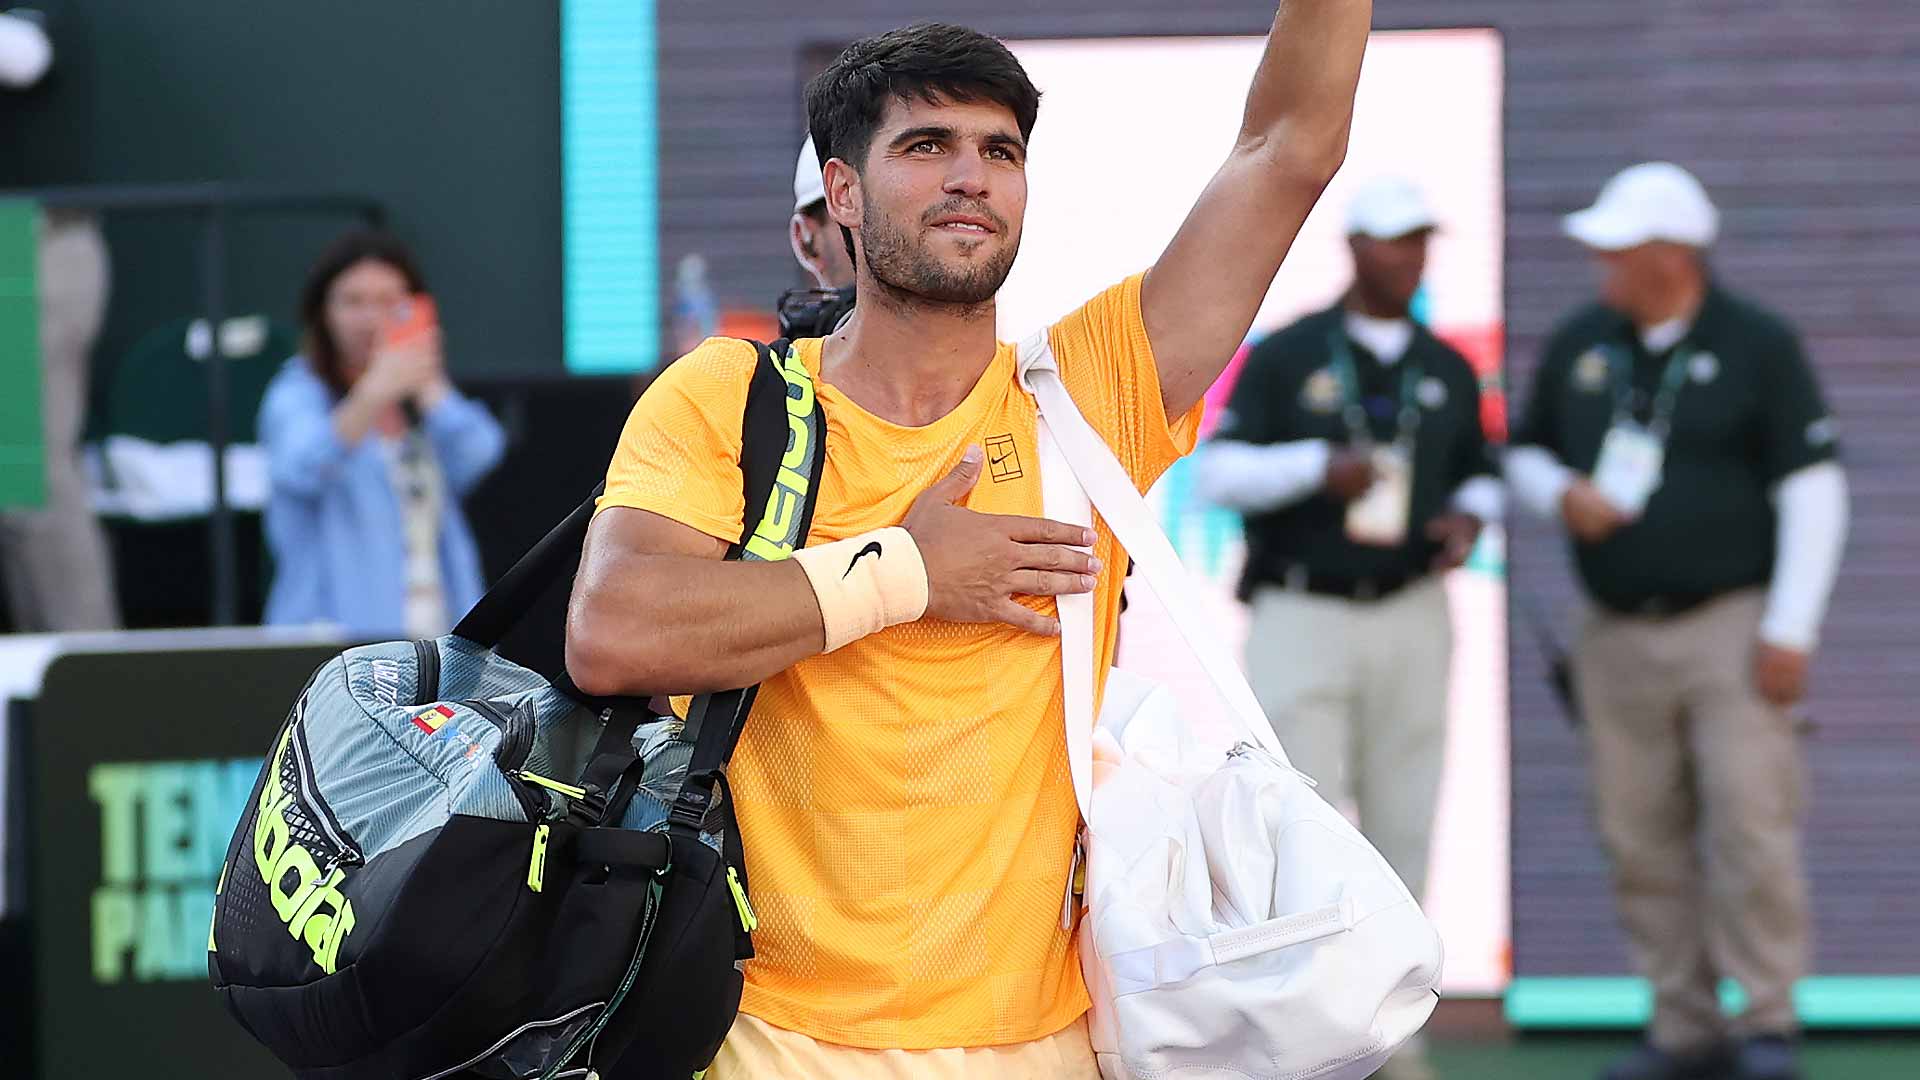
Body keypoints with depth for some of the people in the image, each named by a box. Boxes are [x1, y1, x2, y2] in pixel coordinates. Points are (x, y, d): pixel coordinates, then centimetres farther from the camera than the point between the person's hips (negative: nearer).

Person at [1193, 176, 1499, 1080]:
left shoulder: (1448, 372, 8)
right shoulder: (1283, 357, -3)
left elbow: (1477, 478, 17)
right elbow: (1220, 472, -8)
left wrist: (1468, 519, -6)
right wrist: (1320, 469, -23)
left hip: (1409, 622, 3)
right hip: (1300, 622, -3)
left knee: (1401, 826, 4)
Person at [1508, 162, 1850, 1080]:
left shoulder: (1758, 347, -4)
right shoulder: (1579, 346, 9)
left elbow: (1813, 491, -6)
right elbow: (1526, 454, 20)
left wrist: (1790, 629, -12)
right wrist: (1561, 494, -5)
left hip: (1733, 628, -5)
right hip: (1619, 639, 5)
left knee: (1750, 826, -10)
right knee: (1642, 841, 4)